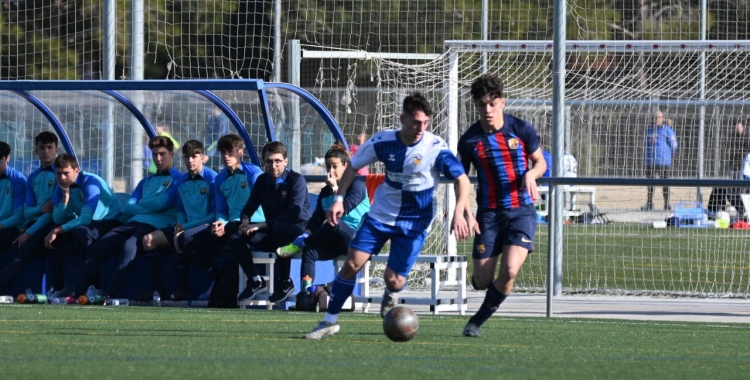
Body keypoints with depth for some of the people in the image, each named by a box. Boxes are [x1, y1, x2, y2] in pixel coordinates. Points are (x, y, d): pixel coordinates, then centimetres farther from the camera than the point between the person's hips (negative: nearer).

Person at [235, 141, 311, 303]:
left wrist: (260, 226, -29)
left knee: (280, 229, -41)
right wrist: (245, 221, -18)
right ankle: (255, 281, 1)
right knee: (238, 239, -17)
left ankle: (285, 282, -25)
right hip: (272, 232, 6)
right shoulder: (262, 181, 5)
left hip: (298, 230, -6)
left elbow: (294, 214, -24)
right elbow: (249, 208, 8)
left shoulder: (296, 180, -13)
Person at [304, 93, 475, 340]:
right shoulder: (383, 142, -11)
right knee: (352, 263, -9)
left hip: (414, 223, -2)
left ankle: (391, 297, 32)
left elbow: (462, 179, -16)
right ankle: (330, 321, 4)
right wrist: (339, 199, -3)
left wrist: (459, 213, -30)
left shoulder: (435, 148, -19)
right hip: (381, 215, 2)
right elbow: (353, 166, 4)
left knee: (393, 280, -8)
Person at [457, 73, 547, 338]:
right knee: (482, 282, -5)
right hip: (489, 213, 1)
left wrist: (531, 174, -15)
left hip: (522, 210, -1)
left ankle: (478, 321, 1)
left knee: (510, 271, -20)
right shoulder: (469, 140, -4)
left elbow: (540, 162, 8)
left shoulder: (521, 129, -5)